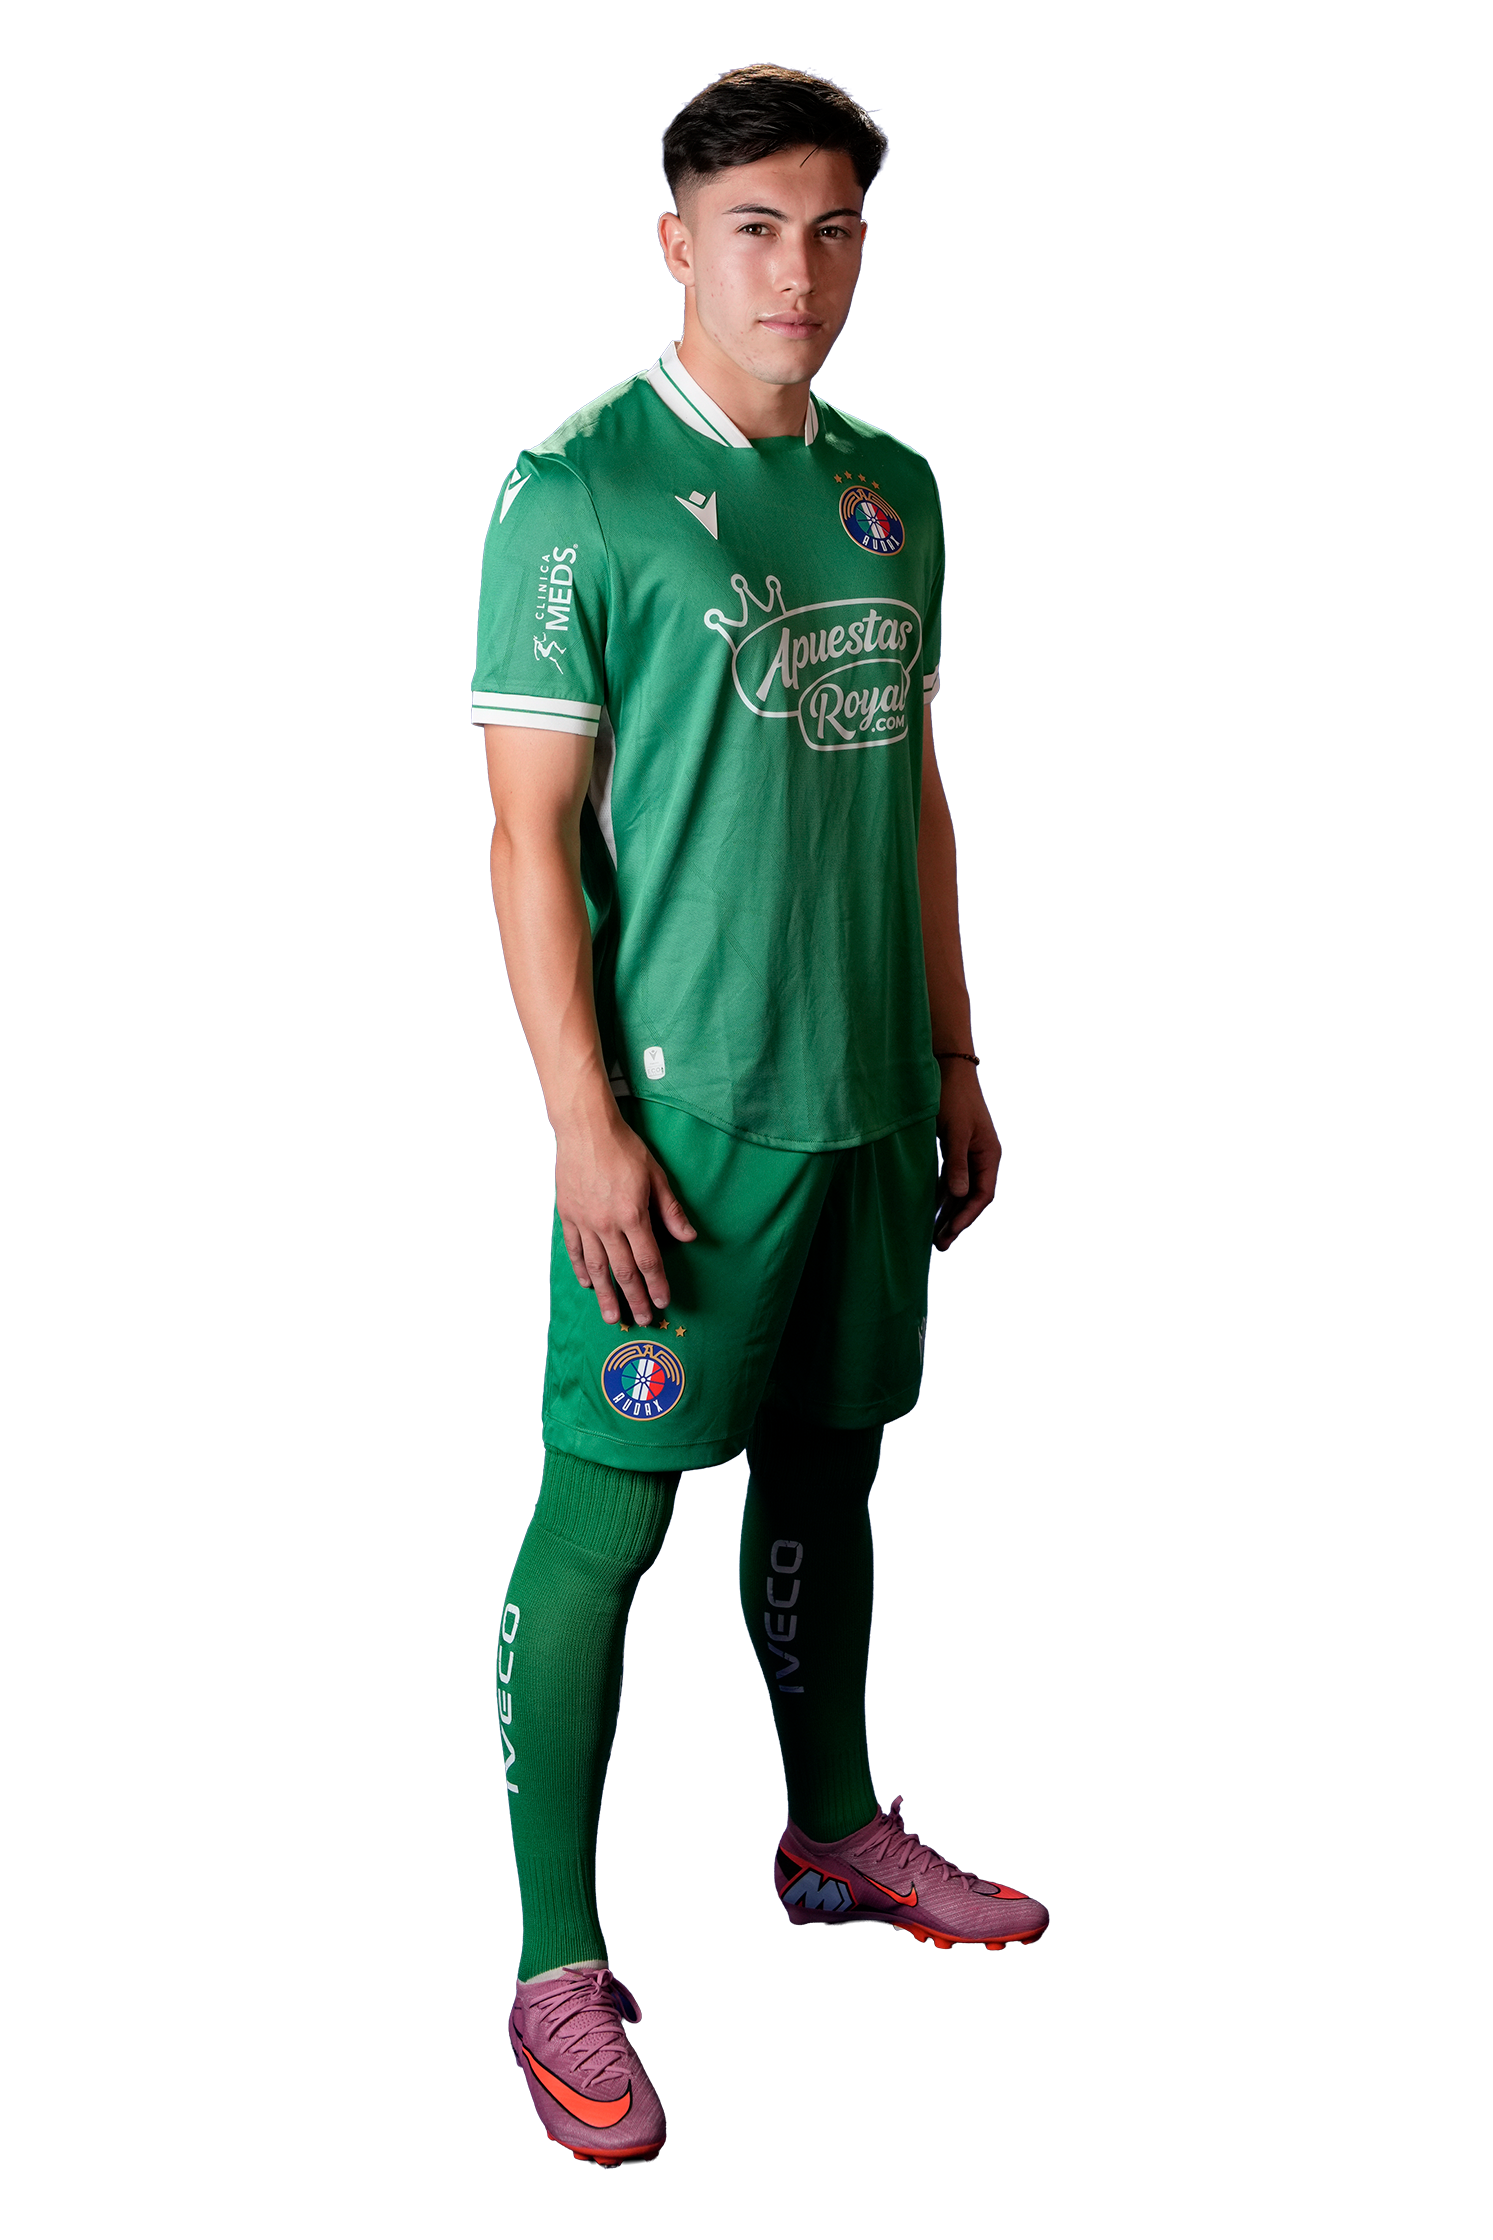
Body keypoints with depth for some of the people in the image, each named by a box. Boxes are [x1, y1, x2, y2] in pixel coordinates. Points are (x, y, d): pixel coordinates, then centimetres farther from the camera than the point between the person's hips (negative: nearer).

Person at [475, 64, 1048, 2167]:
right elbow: (531, 833, -11)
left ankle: (837, 1825, 37)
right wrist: (586, 1124, -16)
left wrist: (954, 1055, 15)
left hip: (867, 1095, 6)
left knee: (829, 1464, 19)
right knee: (604, 1514, -1)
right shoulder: (579, 492, -8)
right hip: (679, 1107, -6)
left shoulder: (892, 492, 11)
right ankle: (555, 1958, 10)